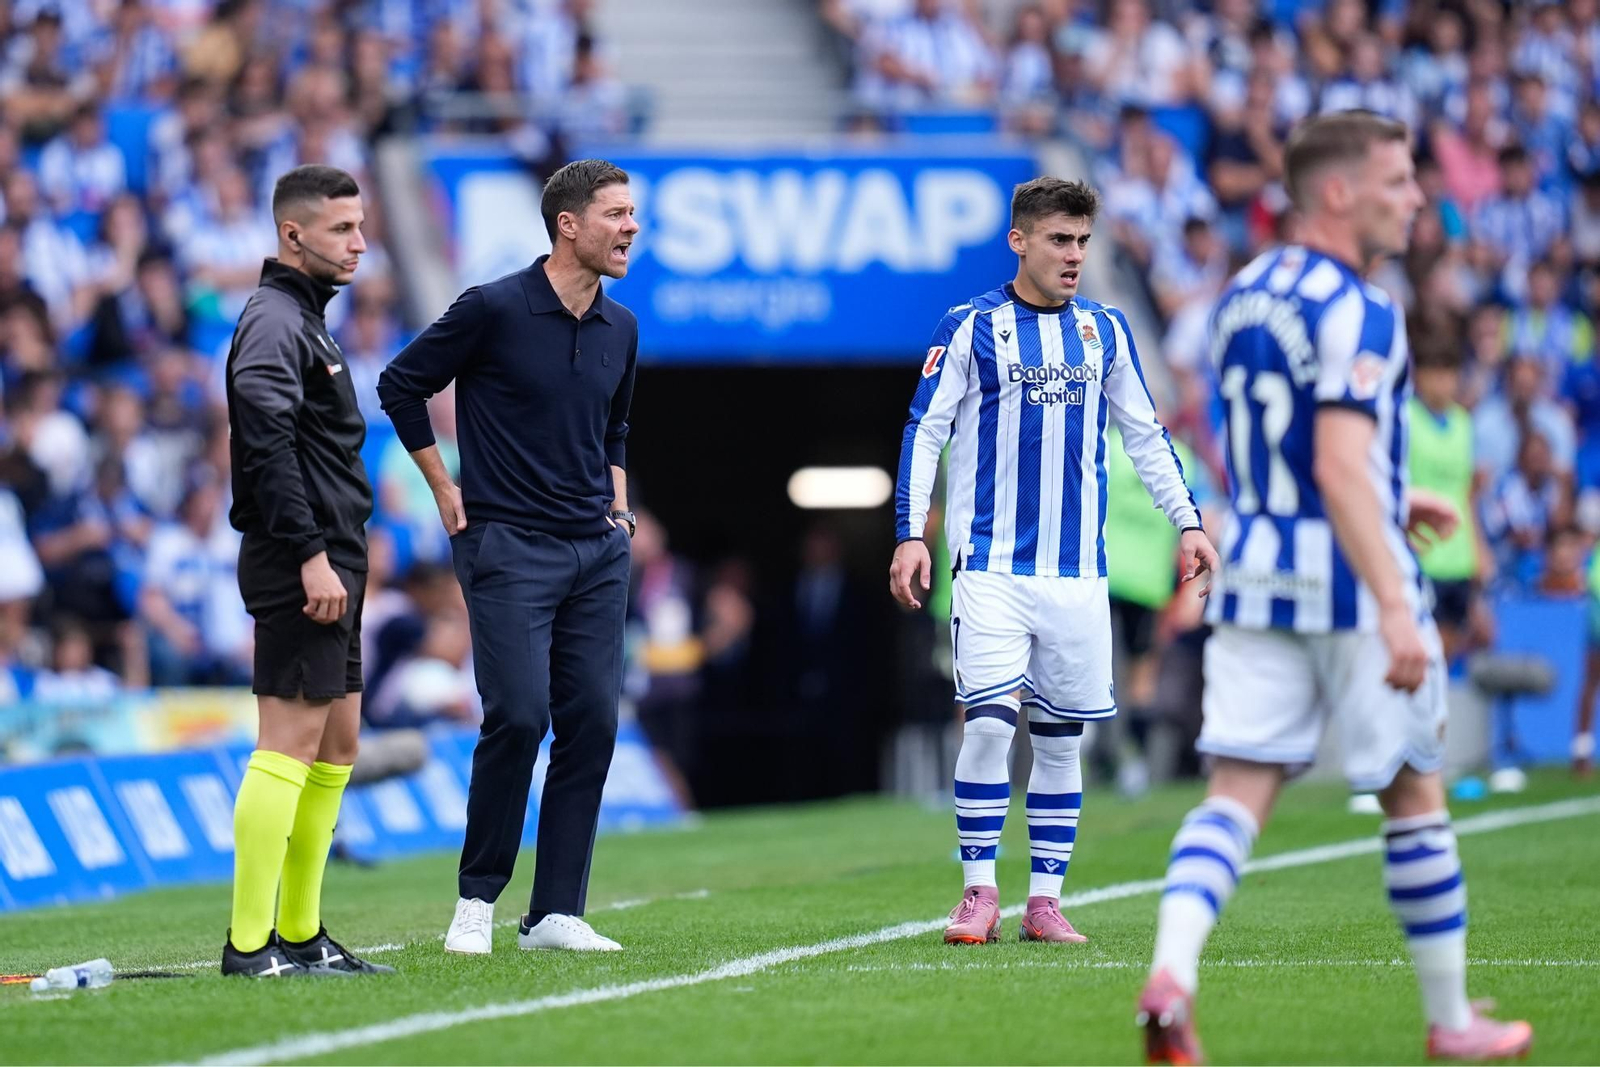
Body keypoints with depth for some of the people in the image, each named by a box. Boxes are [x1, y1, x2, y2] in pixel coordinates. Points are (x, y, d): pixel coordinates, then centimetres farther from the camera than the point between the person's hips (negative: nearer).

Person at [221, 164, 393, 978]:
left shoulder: (305, 321, 20)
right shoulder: (274, 323, -12)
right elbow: (267, 447, -22)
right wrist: (311, 556, -25)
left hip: (330, 567, 10)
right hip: (301, 569, -10)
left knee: (337, 743, 11)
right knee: (291, 743, -11)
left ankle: (301, 935, 16)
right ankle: (250, 944, -12)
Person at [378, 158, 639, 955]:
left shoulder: (620, 329, 10)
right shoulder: (493, 310, -9)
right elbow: (401, 385, 1)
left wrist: (616, 497, 14)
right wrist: (446, 489, 1)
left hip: (597, 551, 6)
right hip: (508, 546, -6)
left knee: (592, 722, 0)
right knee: (518, 716, -14)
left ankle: (556, 913, 5)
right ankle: (478, 899, 2)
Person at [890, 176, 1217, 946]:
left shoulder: (1105, 331, 11)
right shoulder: (971, 328, -1)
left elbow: (1144, 434, 18)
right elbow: (925, 431, -1)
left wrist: (1187, 521, 11)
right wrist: (911, 533, -9)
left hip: (1079, 571, 4)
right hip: (993, 567, -4)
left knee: (1061, 735, 5)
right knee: (988, 722, -11)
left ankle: (1046, 901, 11)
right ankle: (980, 893, -1)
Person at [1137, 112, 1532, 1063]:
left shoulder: (1243, 298, 12)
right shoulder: (1355, 312, -16)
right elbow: (1339, 468, -25)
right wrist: (1395, 607, -29)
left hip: (1254, 580, 7)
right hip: (1346, 583, -7)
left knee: (1238, 794, 0)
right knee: (1415, 797, 8)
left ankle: (1172, 970, -23)